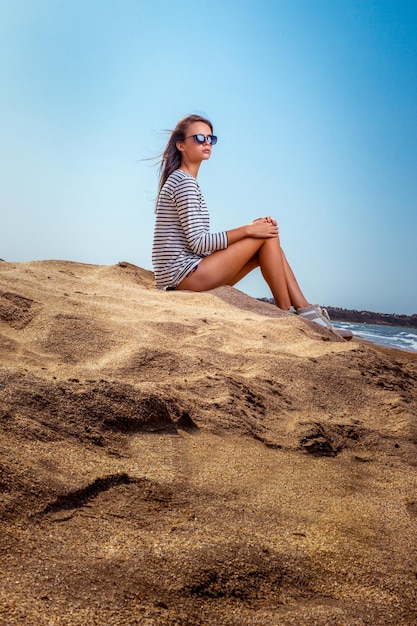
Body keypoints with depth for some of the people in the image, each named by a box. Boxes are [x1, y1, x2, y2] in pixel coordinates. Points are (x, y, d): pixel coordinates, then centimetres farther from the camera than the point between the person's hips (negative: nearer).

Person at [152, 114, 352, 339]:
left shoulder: (179, 180, 20)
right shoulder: (184, 181, -10)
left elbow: (201, 242, 14)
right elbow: (198, 243, -18)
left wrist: (250, 228, 4)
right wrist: (247, 230, -13)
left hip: (184, 277, 9)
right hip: (185, 275, -9)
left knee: (266, 234, 6)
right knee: (267, 237, -10)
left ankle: (306, 310, 2)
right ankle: (287, 313, -2)